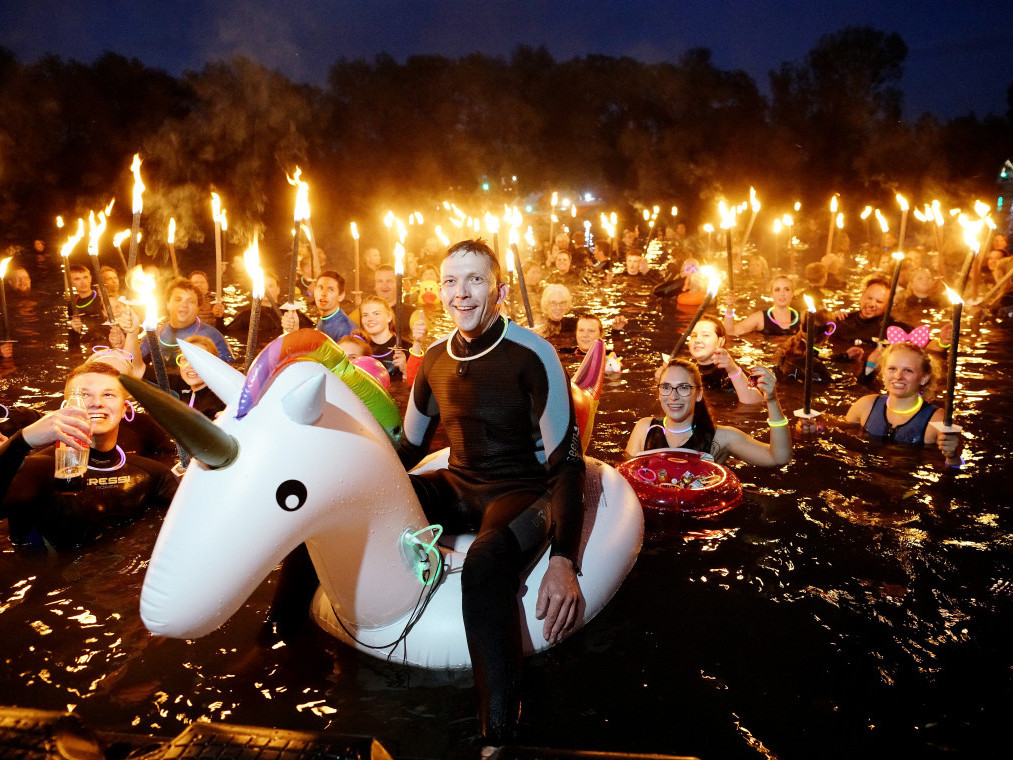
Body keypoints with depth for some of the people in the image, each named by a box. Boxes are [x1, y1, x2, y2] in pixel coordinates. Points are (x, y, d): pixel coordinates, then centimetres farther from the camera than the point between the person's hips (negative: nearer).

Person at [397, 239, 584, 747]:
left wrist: (563, 561, -25)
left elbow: (567, 461, -16)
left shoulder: (532, 354, -14)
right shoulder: (436, 358, 4)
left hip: (522, 491, -5)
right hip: (458, 489, 6)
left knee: (484, 564, -38)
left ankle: (499, 730, -25)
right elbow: (411, 446, 15)